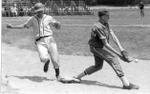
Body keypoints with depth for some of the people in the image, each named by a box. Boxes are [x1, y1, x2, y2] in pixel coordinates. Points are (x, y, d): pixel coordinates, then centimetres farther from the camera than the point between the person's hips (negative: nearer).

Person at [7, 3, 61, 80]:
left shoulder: (48, 18, 9)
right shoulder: (32, 19, 11)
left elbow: (58, 27, 11)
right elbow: (24, 25, 25)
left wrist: (57, 24, -12)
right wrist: (13, 27, 21)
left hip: (49, 39, 0)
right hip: (40, 42, 0)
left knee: (55, 60, -3)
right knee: (43, 58, -26)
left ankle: (57, 74, 25)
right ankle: (47, 61, 14)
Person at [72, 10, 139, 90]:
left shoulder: (106, 24, 3)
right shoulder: (98, 27, -25)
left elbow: (113, 36, -5)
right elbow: (106, 44, -26)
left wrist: (121, 49, -16)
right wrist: (119, 54, -26)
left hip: (100, 47, 10)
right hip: (97, 47, -10)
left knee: (98, 66, 20)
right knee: (113, 58, -18)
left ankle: (78, 77, 29)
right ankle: (126, 84, -22)